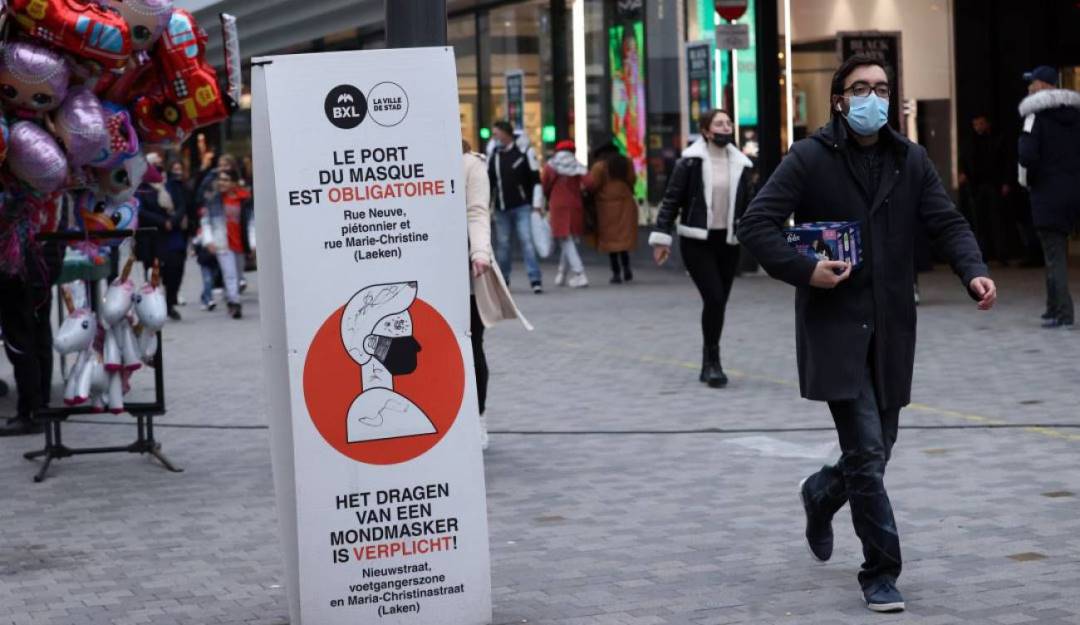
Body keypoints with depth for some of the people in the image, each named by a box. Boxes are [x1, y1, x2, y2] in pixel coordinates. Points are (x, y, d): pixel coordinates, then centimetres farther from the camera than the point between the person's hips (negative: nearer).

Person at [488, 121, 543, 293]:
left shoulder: (522, 153, -4)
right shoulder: (493, 155, 10)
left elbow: (535, 178, -3)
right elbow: (489, 182, 16)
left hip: (522, 207, -5)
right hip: (501, 208, 5)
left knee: (527, 241, -10)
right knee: (502, 244, 8)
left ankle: (535, 279, -11)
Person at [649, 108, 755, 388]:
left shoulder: (741, 164, 7)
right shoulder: (690, 162, -5)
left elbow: (749, 204, 14)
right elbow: (671, 200, -3)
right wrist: (662, 237, -6)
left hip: (728, 241, 4)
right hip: (697, 241, -4)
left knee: (719, 301, 6)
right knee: (714, 298, -15)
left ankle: (709, 365, 18)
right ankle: (712, 360, -3)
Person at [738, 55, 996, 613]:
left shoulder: (911, 161, 8)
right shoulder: (810, 158, -5)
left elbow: (947, 223, 3)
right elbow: (756, 224, -7)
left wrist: (973, 272, -16)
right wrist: (804, 271, -18)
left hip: (891, 330, 5)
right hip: (834, 328, -5)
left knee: (876, 453, 13)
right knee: (866, 453, -10)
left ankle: (821, 494, 46)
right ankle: (881, 573, 1)